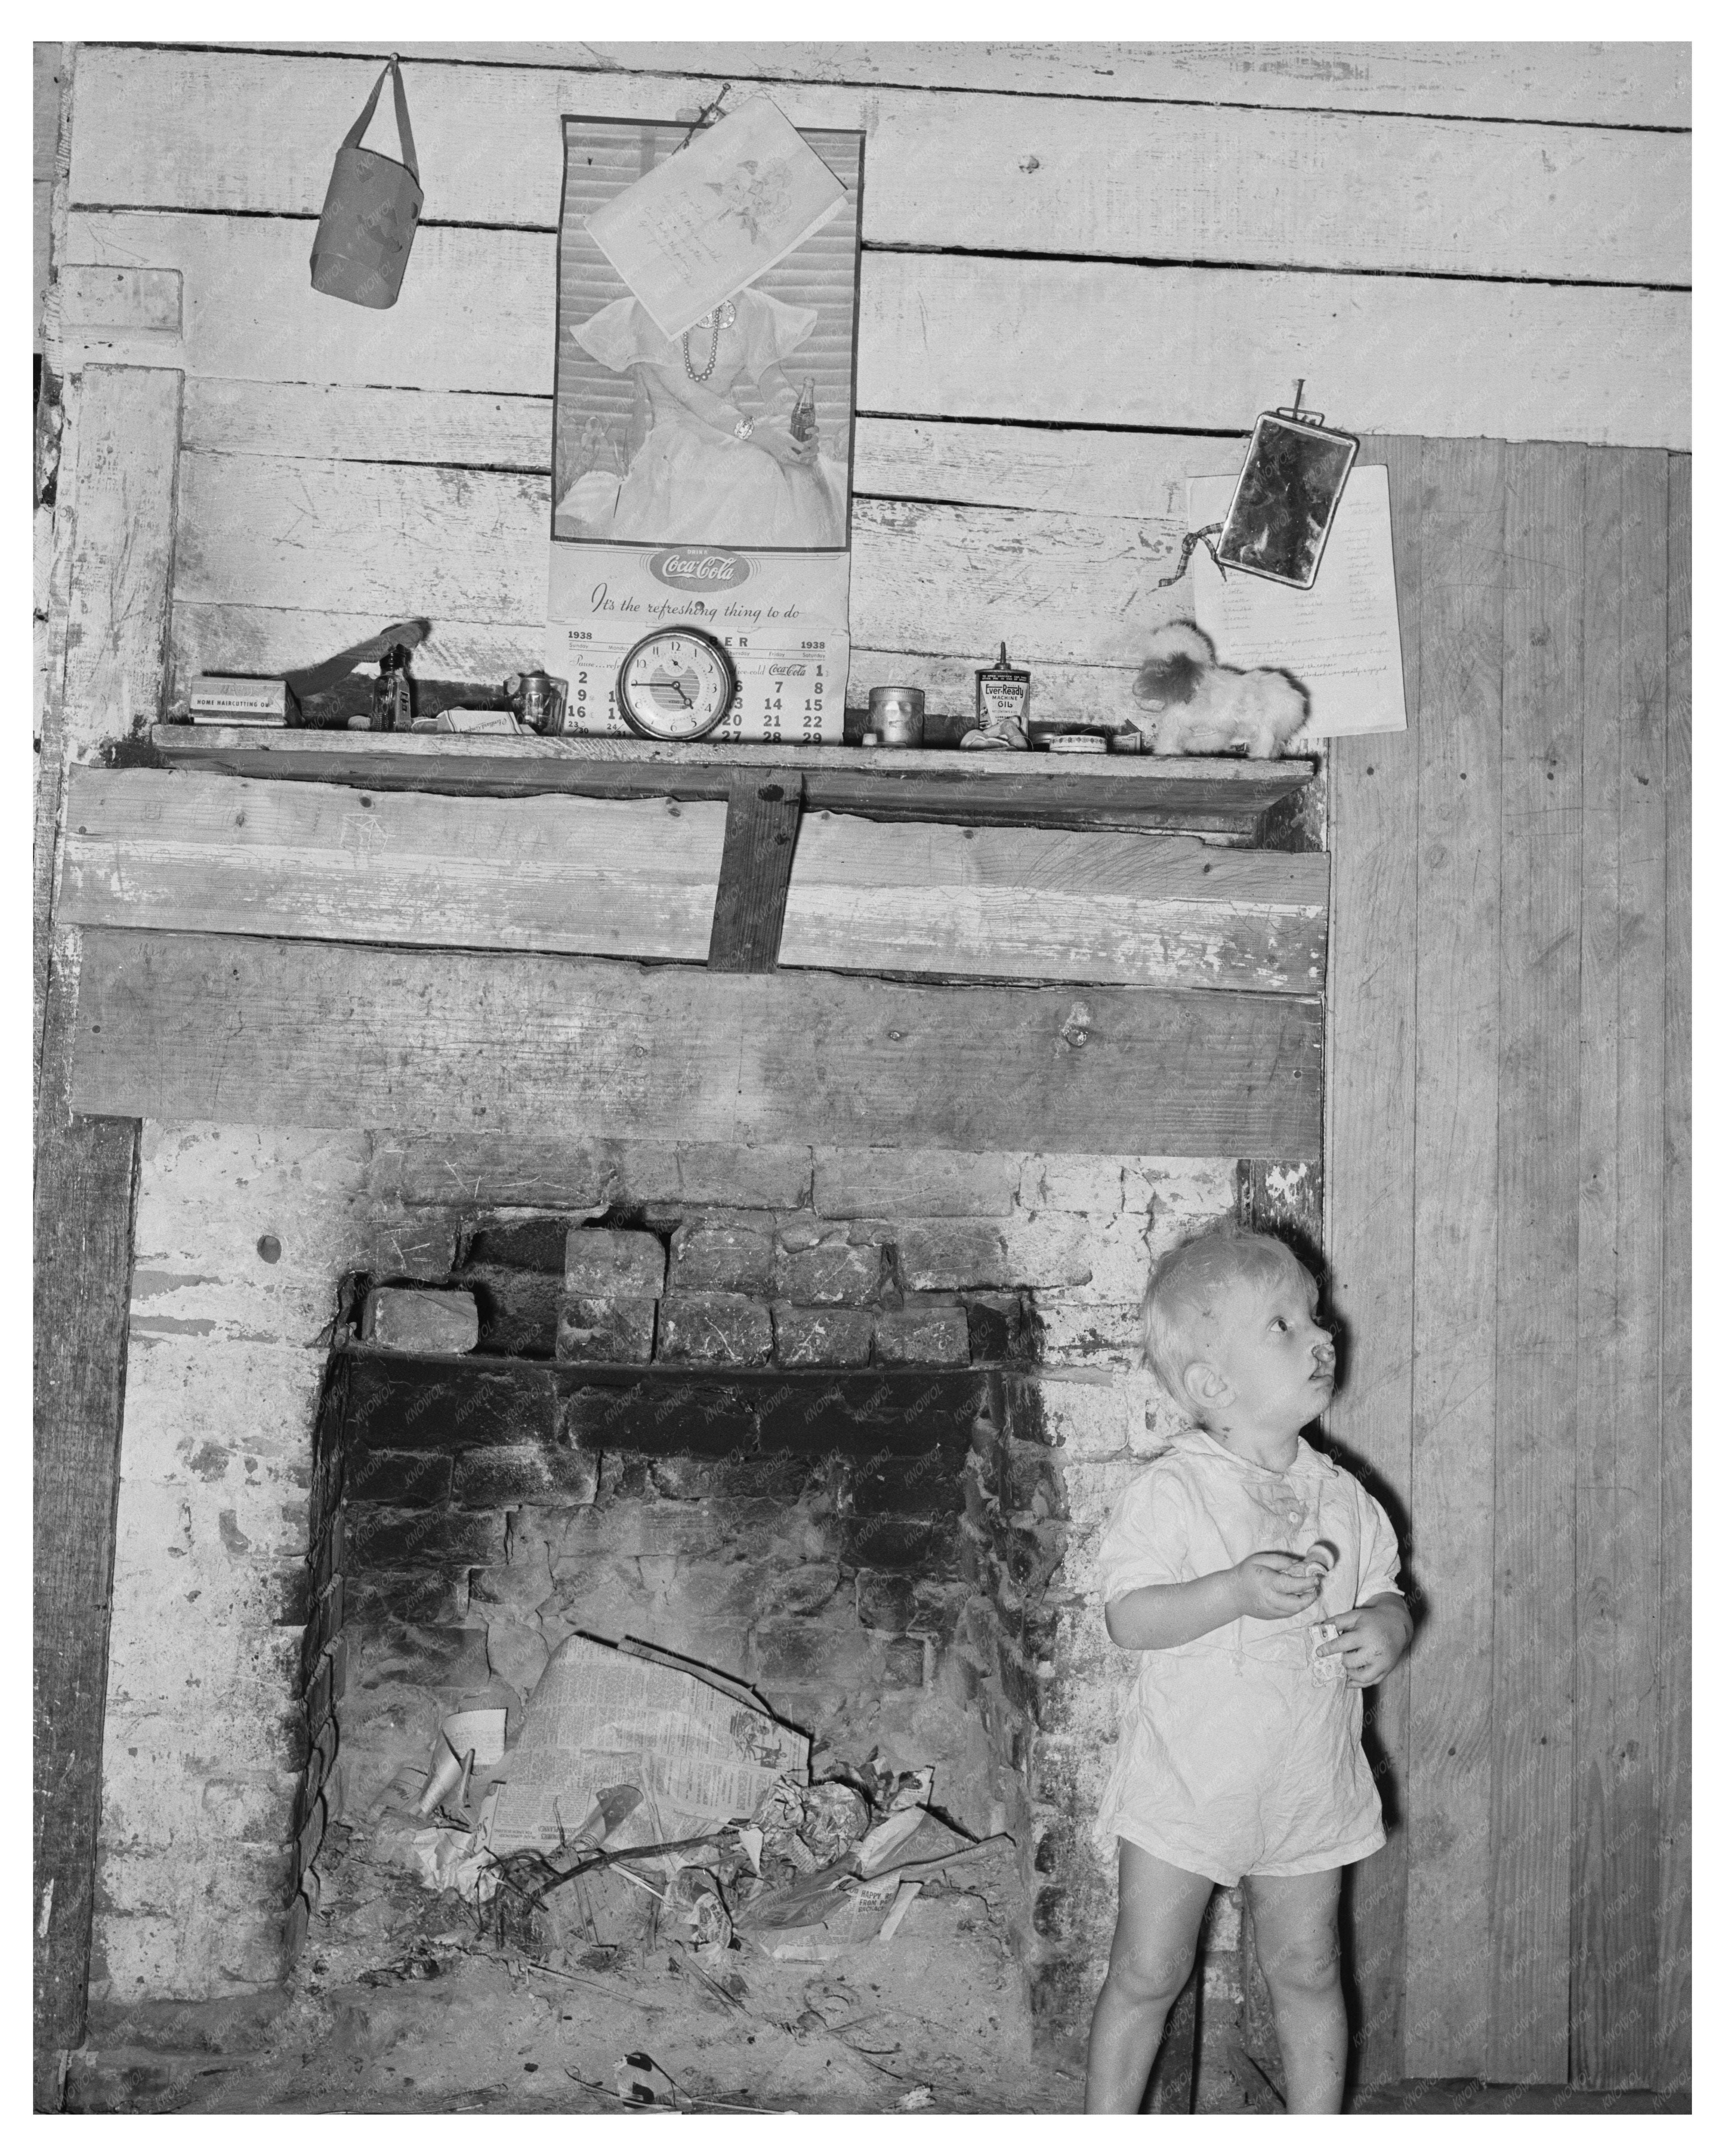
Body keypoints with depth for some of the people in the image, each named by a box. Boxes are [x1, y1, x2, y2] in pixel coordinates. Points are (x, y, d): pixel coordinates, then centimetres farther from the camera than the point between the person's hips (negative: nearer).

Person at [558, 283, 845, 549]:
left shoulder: (749, 307, 4)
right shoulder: (648, 313, -8)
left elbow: (774, 382, -2)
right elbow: (685, 394, -19)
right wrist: (750, 430, -33)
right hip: (673, 436, -4)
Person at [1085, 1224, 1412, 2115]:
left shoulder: (1344, 1499, 0)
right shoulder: (1171, 1491, -15)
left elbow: (1385, 1596, 10)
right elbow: (1129, 1617, -21)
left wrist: (1385, 1630, -13)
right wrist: (1236, 1591, -33)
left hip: (1308, 1790, 4)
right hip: (1186, 1785, -4)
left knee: (1307, 1974, 15)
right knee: (1147, 1973, 7)